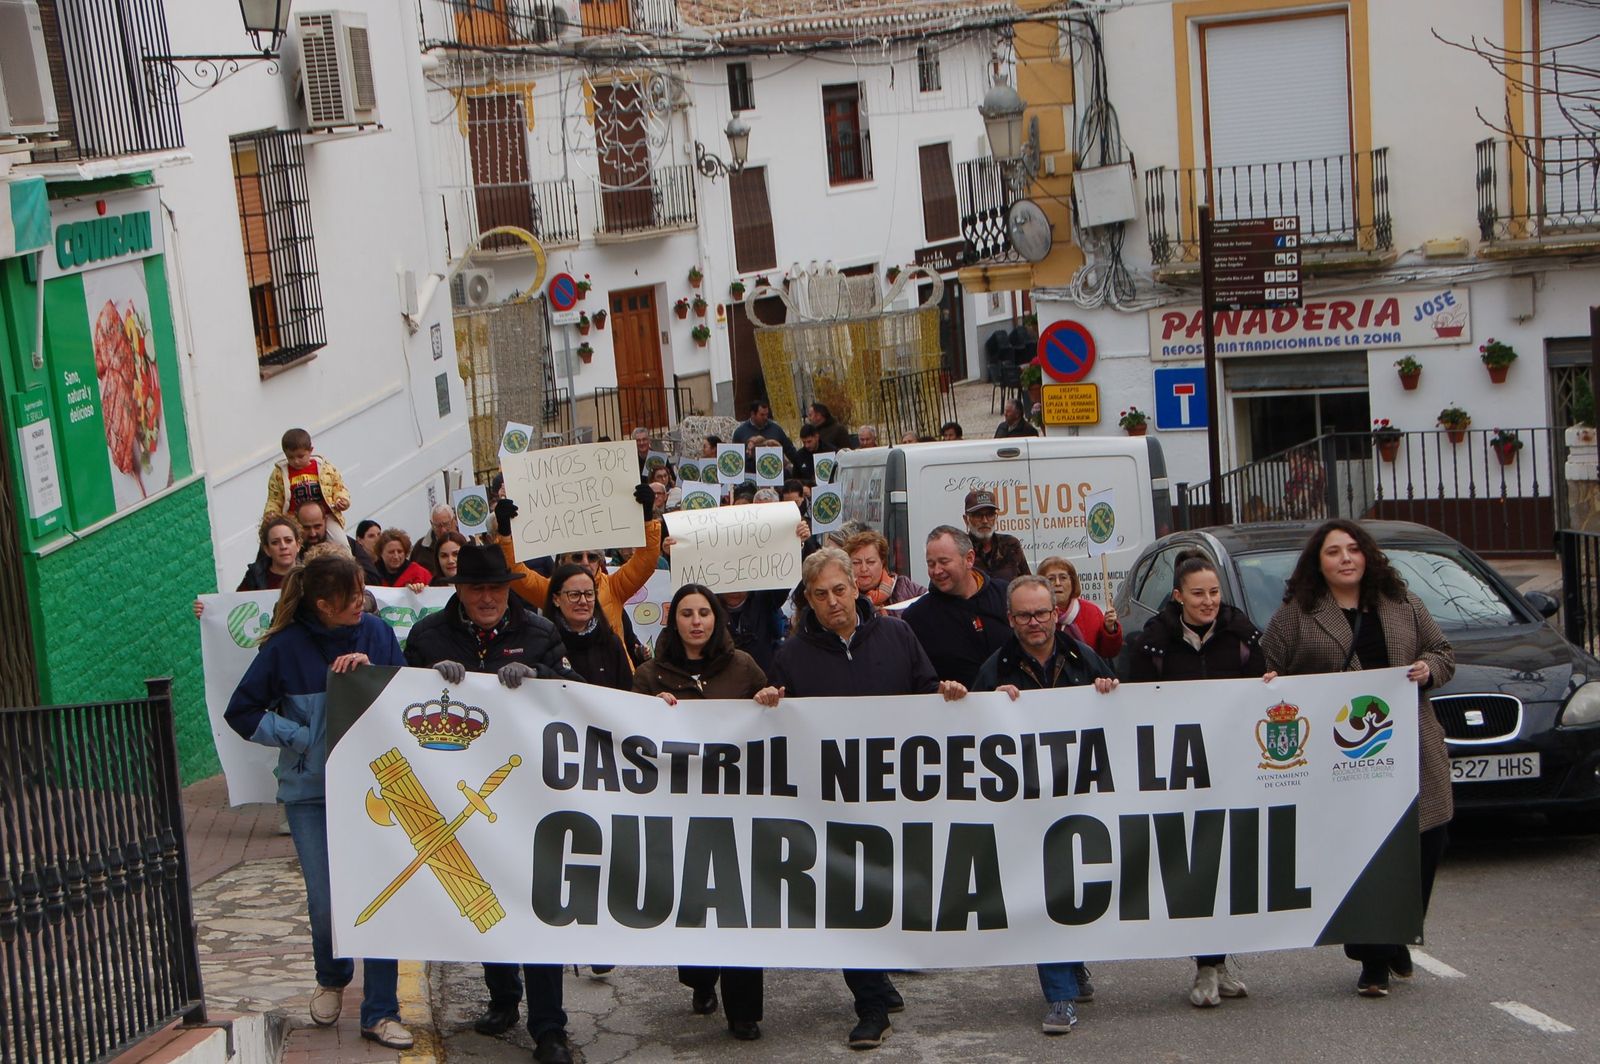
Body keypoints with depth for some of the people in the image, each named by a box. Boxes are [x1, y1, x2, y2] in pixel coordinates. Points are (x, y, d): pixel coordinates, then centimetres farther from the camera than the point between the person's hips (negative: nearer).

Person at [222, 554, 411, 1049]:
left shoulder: (376, 633, 0)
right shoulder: (286, 646, -7)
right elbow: (242, 712, -1)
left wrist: (369, 670, -16)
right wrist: (302, 738, -9)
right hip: (311, 791, -1)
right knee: (325, 902, 1)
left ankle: (380, 1012, 7)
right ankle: (331, 978, 34)